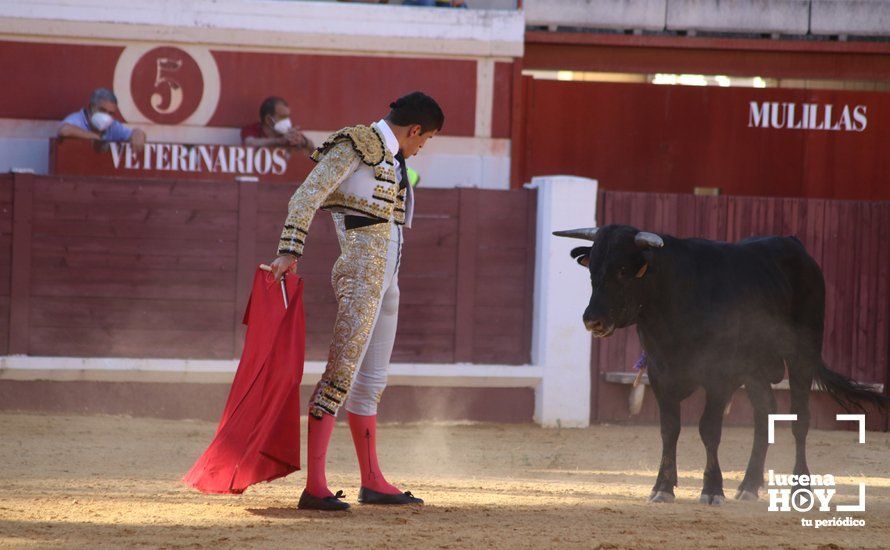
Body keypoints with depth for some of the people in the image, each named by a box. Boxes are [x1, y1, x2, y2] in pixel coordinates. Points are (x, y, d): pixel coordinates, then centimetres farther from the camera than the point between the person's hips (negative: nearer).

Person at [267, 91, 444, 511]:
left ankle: (372, 483, 25)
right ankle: (314, 486, -19)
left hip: (385, 276, 10)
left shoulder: (391, 159, 19)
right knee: (341, 372, -14)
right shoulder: (357, 145, -8)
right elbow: (307, 196, -15)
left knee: (370, 381, 16)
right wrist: (289, 252, -23)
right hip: (361, 270, -10)